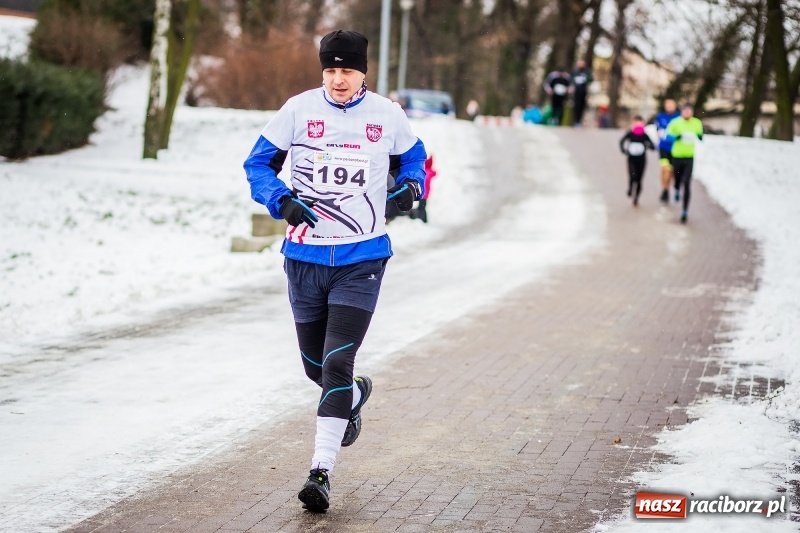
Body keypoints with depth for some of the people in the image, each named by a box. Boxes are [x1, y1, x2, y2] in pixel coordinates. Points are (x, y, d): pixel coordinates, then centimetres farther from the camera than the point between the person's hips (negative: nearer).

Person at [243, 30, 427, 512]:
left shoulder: (387, 115, 0)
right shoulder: (299, 110, -3)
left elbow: (414, 156, 19)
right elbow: (258, 163, 4)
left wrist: (411, 185, -3)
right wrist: (281, 200, -14)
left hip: (362, 259, -2)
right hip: (305, 255, 2)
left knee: (337, 362, -14)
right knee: (316, 364, 14)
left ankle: (322, 472, -12)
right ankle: (355, 396, 50)